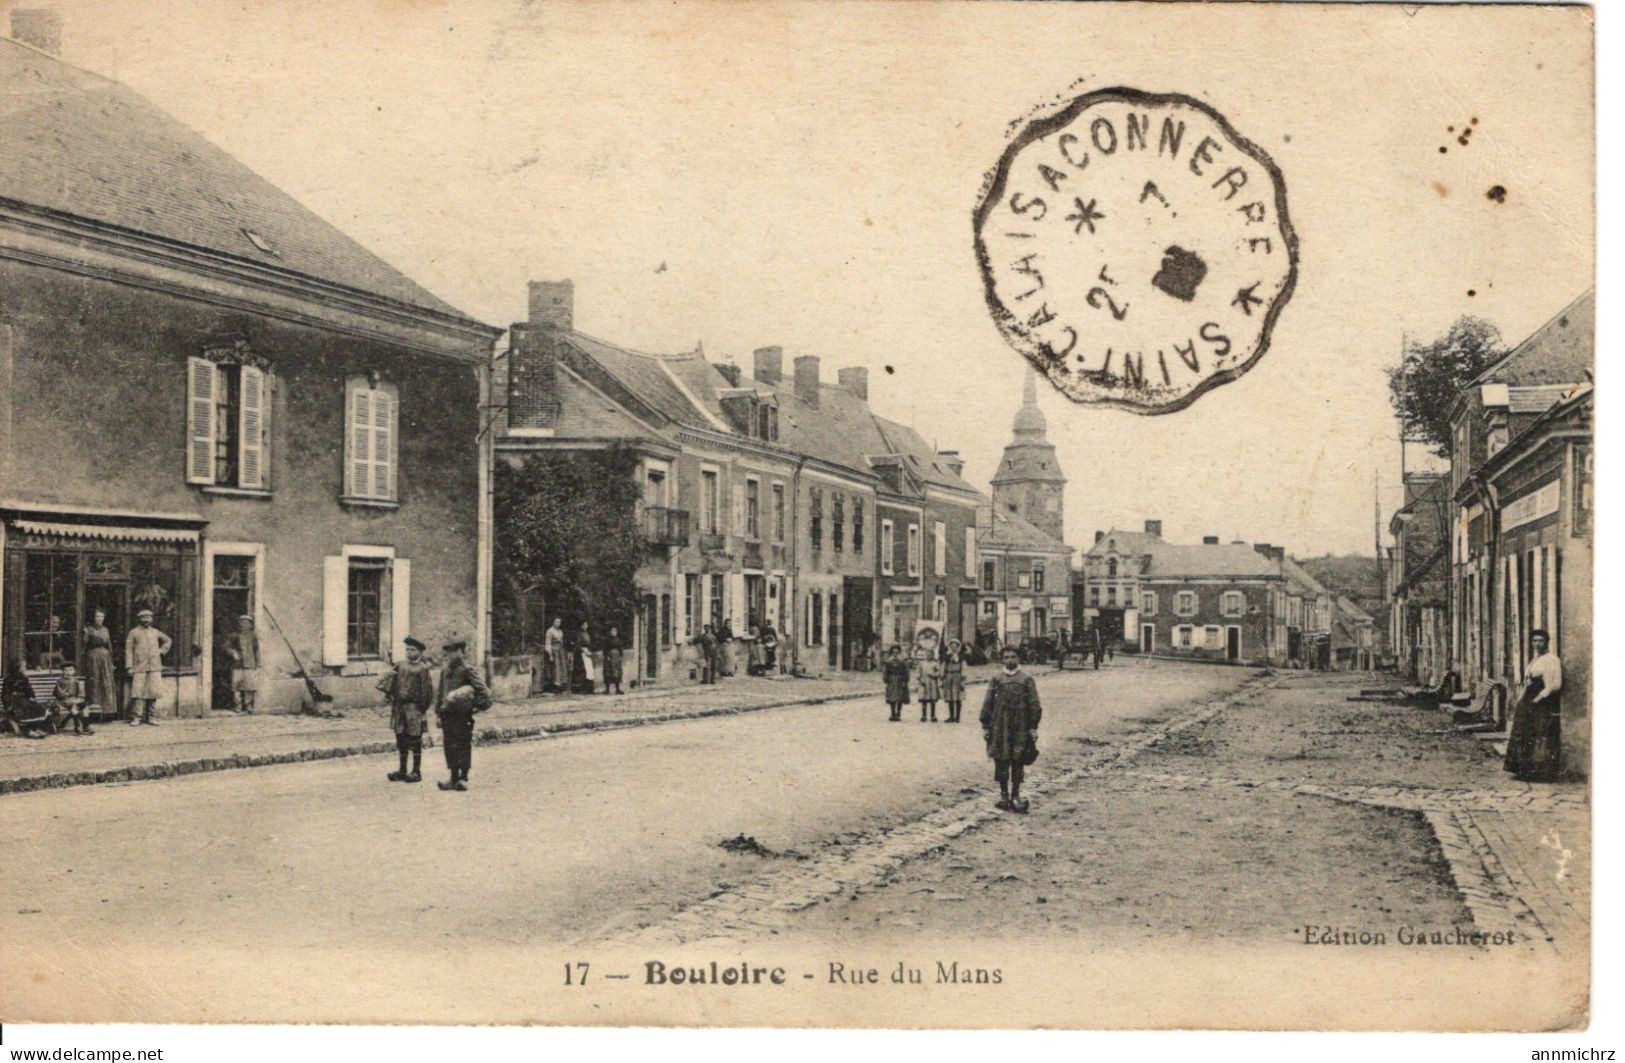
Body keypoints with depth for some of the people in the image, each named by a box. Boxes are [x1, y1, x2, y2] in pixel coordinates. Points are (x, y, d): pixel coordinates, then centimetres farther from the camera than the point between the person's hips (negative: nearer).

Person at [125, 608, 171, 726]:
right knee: (138, 692, -8)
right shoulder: (133, 632, 3)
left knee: (152, 692, 2)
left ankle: (149, 717, 10)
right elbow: (128, 650, -1)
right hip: (139, 667, -3)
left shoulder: (155, 632, 13)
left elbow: (168, 640, 29)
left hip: (154, 667, 3)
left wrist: (162, 651, 12)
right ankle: (135, 717, -5)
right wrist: (129, 667, -8)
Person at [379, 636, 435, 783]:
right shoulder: (400, 665, 12)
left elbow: (427, 690, -8)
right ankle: (402, 771, 21)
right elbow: (389, 677, 5)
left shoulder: (422, 668, -5)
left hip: (414, 708, -6)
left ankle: (416, 772, 6)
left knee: (415, 740, -1)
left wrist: (423, 707, -9)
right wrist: (386, 691, -12)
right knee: (401, 739, 12)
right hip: (398, 707, 6)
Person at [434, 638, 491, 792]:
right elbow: (439, 692, 18)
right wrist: (437, 712, 15)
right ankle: (454, 778, 13)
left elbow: (483, 689, -9)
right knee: (449, 745, 7)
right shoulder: (445, 669, 13)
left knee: (463, 745, -2)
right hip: (447, 713, 6)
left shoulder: (466, 670, -7)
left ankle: (463, 778, 3)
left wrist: (478, 706, -11)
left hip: (462, 714, -6)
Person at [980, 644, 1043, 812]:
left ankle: (1015, 795, 10)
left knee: (1018, 762, 2)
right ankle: (1003, 794, 11)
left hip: (1020, 728, -1)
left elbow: (1034, 705, 3)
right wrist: (985, 726, 3)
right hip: (1000, 727, 1)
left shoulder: (1027, 680, 4)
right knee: (1001, 761, 1)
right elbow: (987, 704, 7)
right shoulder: (996, 680, 7)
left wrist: (1034, 727, -2)